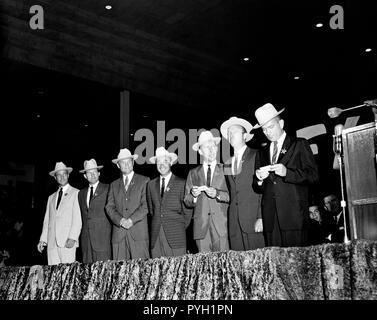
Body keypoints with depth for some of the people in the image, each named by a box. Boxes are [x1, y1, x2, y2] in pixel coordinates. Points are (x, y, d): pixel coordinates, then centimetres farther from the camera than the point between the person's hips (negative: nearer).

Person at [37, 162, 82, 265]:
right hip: (51, 242, 5)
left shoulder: (76, 193, 4)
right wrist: (43, 239, 8)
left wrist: (72, 238, -14)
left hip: (67, 241, -4)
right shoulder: (51, 197, 21)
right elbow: (47, 220, 19)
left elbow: (78, 218, -3)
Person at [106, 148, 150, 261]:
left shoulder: (144, 181, 8)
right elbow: (109, 207, 9)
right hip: (118, 234, 3)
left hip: (139, 233, -3)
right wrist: (120, 220, -9)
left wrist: (131, 220, -13)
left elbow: (146, 205, -2)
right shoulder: (114, 185, 18)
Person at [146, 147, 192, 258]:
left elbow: (187, 211, 3)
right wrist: (156, 226, 8)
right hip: (156, 236, 3)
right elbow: (151, 209, 17)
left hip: (175, 236, -3)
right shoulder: (151, 184, 14)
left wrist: (180, 229, 4)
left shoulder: (181, 183, 2)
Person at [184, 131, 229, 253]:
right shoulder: (193, 173, 15)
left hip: (221, 225, -2)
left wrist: (217, 194, -14)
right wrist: (193, 195, -7)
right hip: (201, 227, 2)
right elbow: (187, 202, 13)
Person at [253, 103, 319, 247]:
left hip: (294, 214, -3)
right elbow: (257, 188, 20)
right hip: (270, 218, 4)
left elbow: (313, 176, -2)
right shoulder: (261, 153, 21)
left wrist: (287, 172, -15)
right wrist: (259, 179, -2)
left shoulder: (300, 145, 8)